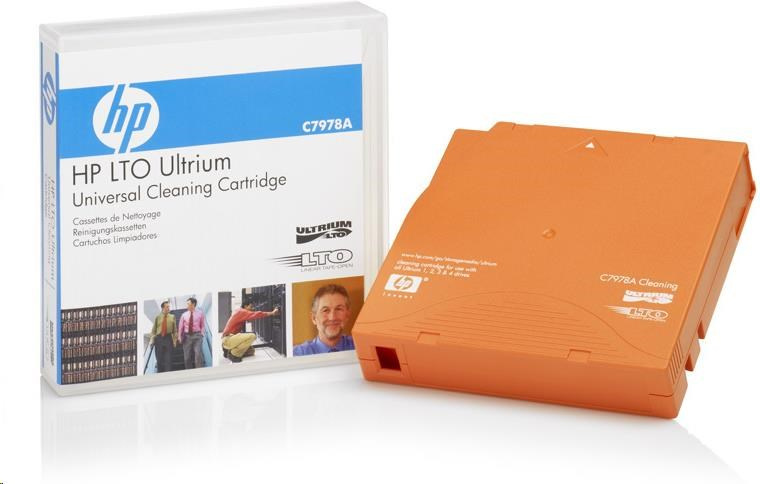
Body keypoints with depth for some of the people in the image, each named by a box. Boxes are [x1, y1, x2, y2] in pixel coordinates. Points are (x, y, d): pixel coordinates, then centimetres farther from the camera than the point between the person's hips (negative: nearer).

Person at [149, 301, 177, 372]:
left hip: (168, 338, -1)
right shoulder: (158, 317, 7)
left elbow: (175, 330, 8)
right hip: (159, 338, 1)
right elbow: (153, 329, 9)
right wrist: (152, 339, 1)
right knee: (159, 359, 4)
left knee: (168, 359, -6)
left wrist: (175, 340, 2)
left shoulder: (172, 317, 7)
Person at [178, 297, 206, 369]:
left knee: (198, 354, -13)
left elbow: (203, 325, 8)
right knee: (187, 356, 3)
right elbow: (181, 327, 8)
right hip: (187, 336, 2)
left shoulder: (200, 313, 5)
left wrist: (201, 333, -5)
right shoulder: (184, 315, 8)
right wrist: (179, 337, 0)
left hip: (197, 335, -2)